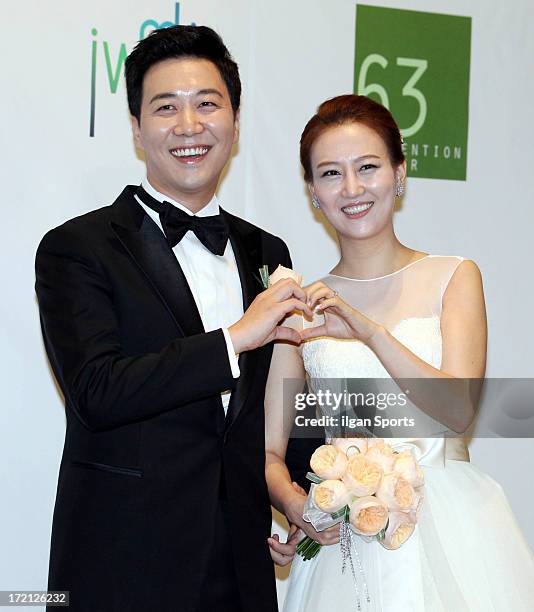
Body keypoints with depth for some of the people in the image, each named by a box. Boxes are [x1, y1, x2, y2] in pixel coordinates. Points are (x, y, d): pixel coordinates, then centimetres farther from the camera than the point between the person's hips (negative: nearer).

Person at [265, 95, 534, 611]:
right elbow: (268, 451, 3)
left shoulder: (454, 278, 1)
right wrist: (293, 503, -18)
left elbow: (460, 410, -12)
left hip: (451, 534, 0)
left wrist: (369, 331, -22)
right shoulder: (304, 306, 3)